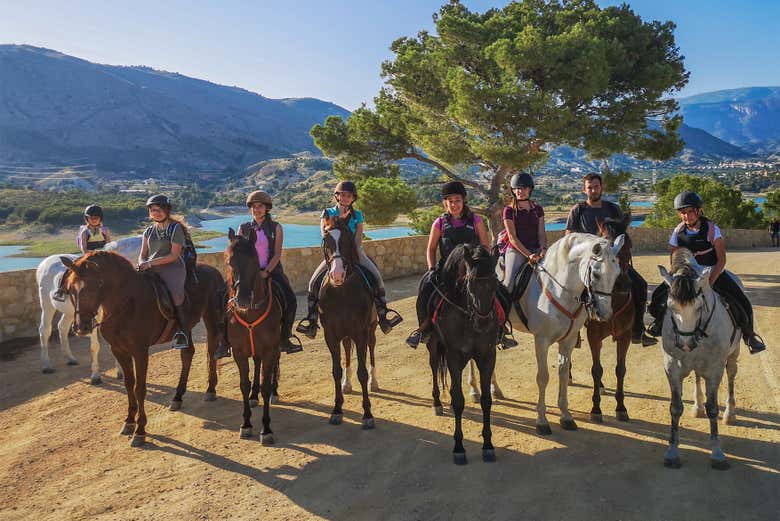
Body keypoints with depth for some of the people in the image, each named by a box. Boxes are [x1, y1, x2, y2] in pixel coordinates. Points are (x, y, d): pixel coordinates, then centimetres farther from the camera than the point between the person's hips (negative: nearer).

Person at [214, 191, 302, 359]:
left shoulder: (276, 228, 5)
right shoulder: (244, 228, 9)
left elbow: (277, 254, -3)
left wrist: (266, 272, -16)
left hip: (271, 270, -1)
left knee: (290, 299, -20)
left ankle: (285, 339, -4)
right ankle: (224, 342, -6)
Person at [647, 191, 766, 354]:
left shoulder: (712, 229, -15)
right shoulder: (678, 232, -8)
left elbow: (721, 260, -15)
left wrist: (710, 281, -25)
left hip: (714, 273, -2)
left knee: (741, 304, -16)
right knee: (659, 296, -5)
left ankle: (748, 334, 13)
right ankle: (661, 320, 28)